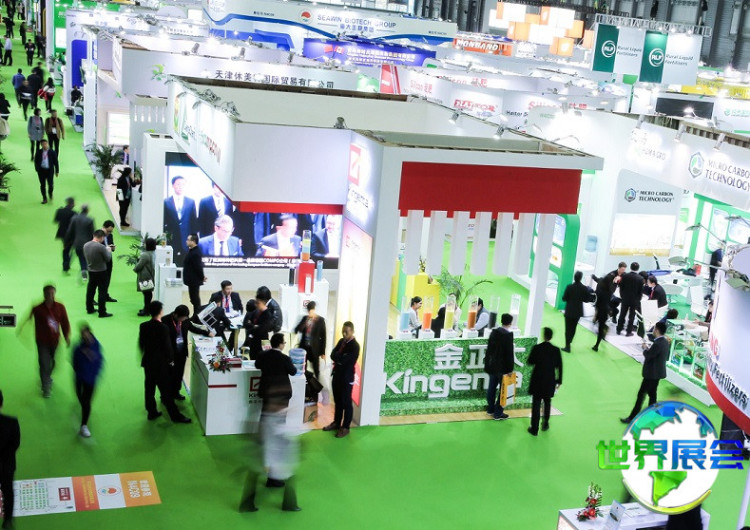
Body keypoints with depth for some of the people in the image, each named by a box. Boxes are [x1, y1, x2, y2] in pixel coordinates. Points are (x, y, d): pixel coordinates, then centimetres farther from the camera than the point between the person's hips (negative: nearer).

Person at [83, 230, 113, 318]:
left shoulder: (85, 245, -3)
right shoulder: (101, 247, -23)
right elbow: (108, 258, -14)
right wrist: (109, 251, 6)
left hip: (90, 271, 7)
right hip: (101, 272, -7)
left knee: (90, 290, 19)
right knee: (102, 292, 1)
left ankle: (89, 309, 30)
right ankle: (102, 312, 3)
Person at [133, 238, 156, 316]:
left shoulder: (145, 255, -22)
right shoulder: (152, 253, 6)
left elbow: (139, 266, -17)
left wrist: (135, 269, 2)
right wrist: (140, 258, 9)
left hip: (145, 277, -9)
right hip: (150, 276, 9)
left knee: (146, 293, -2)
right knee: (148, 293, 17)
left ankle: (146, 310, 4)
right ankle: (147, 308, 27)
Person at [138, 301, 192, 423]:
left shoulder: (143, 326, -4)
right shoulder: (163, 328, -21)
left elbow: (141, 344, 5)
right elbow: (167, 346, -16)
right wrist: (171, 359, 0)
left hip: (147, 362, 6)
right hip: (160, 363, -5)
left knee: (149, 388, 15)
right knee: (165, 390, 2)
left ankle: (151, 412, 25)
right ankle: (175, 415, 10)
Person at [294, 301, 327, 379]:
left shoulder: (320, 320, -4)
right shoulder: (305, 318, 8)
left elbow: (323, 336, -3)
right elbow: (297, 330, 0)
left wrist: (323, 352, -5)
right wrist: (306, 322, -13)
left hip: (314, 348, -3)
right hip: (304, 347, 3)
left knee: (316, 369, 2)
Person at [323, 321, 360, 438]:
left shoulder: (355, 346, -17)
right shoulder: (341, 341, 8)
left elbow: (344, 360, -24)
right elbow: (332, 355, 2)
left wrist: (337, 356, -8)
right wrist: (340, 357, -16)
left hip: (347, 378, -8)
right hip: (336, 375, 8)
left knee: (346, 403, 4)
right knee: (338, 401, 19)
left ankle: (345, 427, 12)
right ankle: (336, 423, 31)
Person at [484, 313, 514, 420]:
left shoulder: (494, 332, 1)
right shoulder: (508, 335, -20)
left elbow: (489, 349, 8)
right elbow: (510, 353, -18)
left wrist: (488, 362, 17)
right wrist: (510, 368, -10)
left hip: (492, 365, 7)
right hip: (503, 367, -7)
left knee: (492, 388, 16)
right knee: (503, 389, 4)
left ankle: (491, 409, 27)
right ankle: (498, 413, 8)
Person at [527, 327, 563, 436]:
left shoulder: (536, 348, -15)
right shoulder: (556, 350, -9)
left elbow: (530, 362, -4)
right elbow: (559, 367, -3)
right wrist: (559, 381, 8)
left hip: (537, 381, -2)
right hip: (550, 382, 2)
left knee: (536, 404, 6)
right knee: (547, 403, 21)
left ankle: (534, 428, 8)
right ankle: (545, 424, 34)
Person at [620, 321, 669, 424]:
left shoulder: (658, 344, -28)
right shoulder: (665, 342, 3)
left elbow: (647, 356, -22)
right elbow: (667, 356, 13)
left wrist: (645, 349, -2)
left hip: (652, 374, -9)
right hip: (658, 372, 9)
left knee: (641, 394, -2)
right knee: (652, 394, 19)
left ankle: (632, 417, 3)